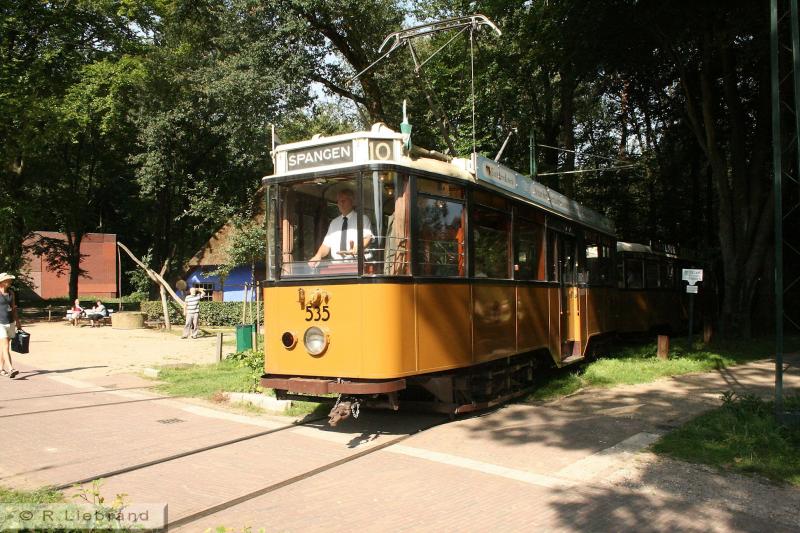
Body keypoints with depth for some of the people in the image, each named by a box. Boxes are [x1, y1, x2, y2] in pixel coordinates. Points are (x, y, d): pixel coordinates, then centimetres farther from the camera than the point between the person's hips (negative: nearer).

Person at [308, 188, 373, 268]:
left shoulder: (362, 218, 8)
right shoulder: (334, 223, 23)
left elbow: (367, 237, -8)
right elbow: (327, 243, 19)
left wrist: (356, 250, -28)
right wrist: (318, 256, -3)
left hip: (355, 264, -3)